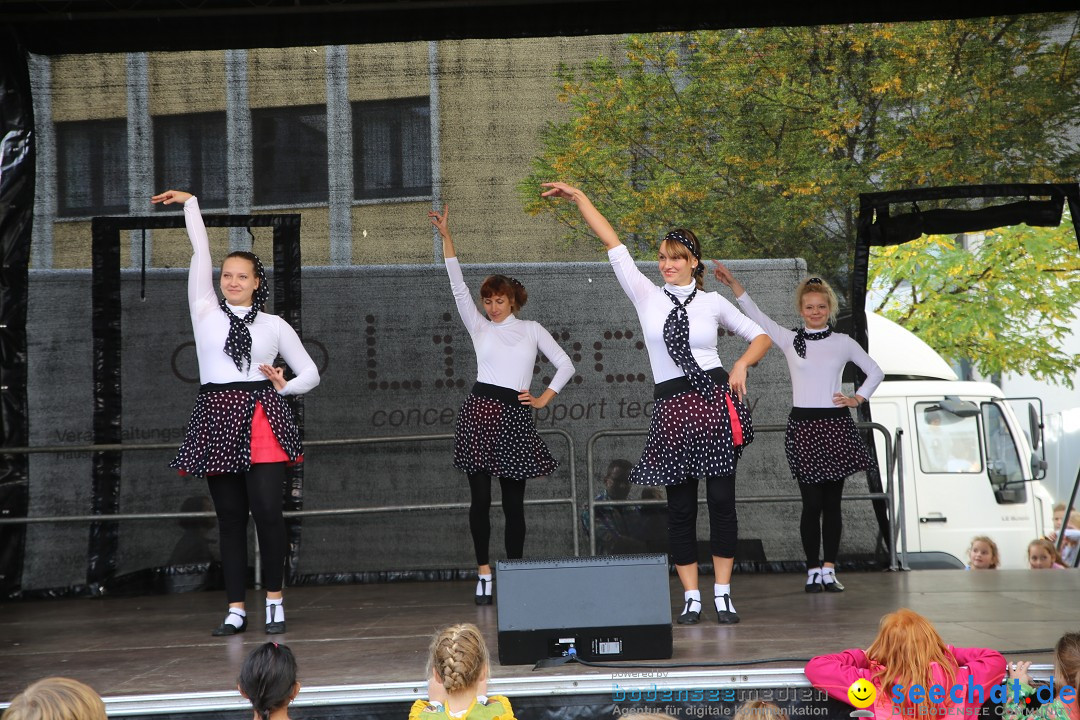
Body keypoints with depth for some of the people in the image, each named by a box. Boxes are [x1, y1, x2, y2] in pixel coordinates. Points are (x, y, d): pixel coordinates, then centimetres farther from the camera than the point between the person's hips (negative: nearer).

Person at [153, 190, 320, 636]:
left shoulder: (274, 325, 10)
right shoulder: (206, 313, 12)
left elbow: (310, 373, 15)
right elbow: (200, 254, 11)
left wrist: (284, 386, -3)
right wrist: (190, 204, 15)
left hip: (262, 420, -1)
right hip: (218, 418, 1)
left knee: (267, 511, -9)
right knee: (230, 516, 3)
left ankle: (274, 602, 2)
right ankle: (236, 610, 6)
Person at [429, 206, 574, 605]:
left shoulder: (532, 329, 13)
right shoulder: (479, 327, 12)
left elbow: (565, 366, 14)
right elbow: (458, 286, 5)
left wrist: (544, 398, 6)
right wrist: (446, 235, 0)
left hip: (515, 416, 0)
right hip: (480, 411, 1)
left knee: (513, 502, 2)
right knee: (480, 499, -1)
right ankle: (483, 572, 7)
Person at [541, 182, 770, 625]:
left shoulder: (712, 303, 8)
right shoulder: (646, 296, 8)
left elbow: (759, 336, 19)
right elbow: (612, 244, 7)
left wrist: (742, 364, 0)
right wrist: (579, 198, 7)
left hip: (716, 402, 0)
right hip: (672, 407, 0)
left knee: (721, 500, 0)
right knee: (681, 507, 3)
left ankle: (722, 594, 9)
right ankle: (691, 597, 10)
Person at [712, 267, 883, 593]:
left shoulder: (843, 343, 8)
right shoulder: (789, 340, 5)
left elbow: (875, 373, 18)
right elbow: (755, 315, -3)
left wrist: (858, 398, 5)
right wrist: (733, 283, -12)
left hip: (836, 425, 1)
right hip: (803, 426, -1)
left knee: (832, 502, 4)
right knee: (811, 503, -2)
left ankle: (829, 569, 9)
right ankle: (813, 570, 5)